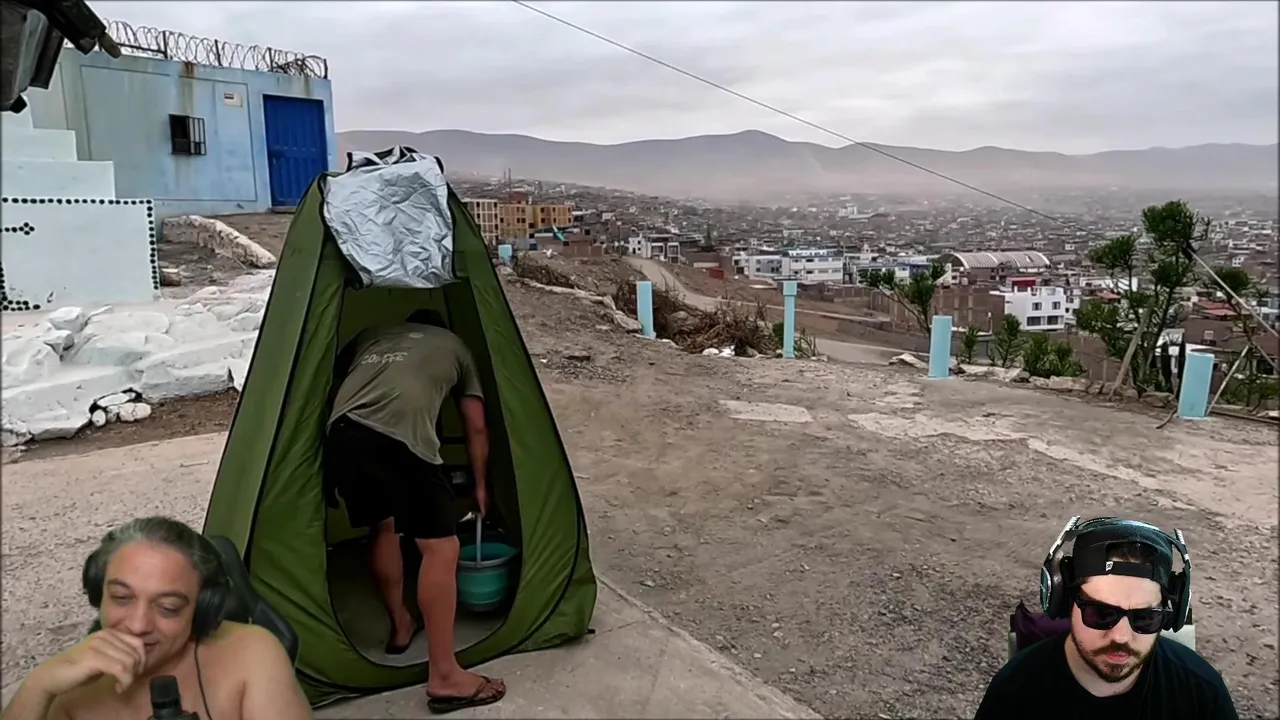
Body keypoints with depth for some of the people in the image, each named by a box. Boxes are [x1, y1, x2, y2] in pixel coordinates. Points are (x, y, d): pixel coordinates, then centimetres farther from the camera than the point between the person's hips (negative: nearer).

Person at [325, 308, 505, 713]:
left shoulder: (368, 337, 36)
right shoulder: (454, 346, 30)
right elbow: (476, 428, 33)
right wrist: (480, 485, 47)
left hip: (340, 435, 5)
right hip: (400, 439, -5)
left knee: (383, 526, 27)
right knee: (440, 547, 2)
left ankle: (400, 626, 42)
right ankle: (444, 677, 4)